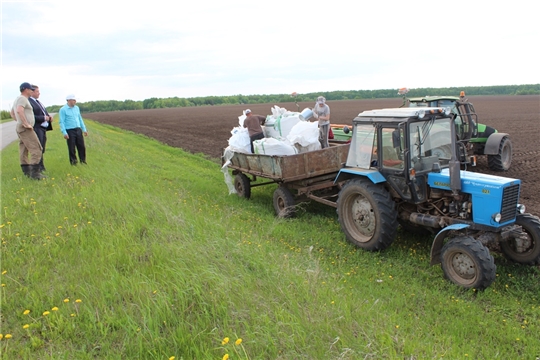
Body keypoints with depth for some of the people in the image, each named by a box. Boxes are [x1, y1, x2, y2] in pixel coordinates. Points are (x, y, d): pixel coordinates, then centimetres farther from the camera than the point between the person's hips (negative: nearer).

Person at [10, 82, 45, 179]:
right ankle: (34, 172, -19)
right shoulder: (23, 99, -11)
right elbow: (19, 111, -29)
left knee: (23, 152, 10)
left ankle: (27, 172, 14)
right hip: (26, 129, -11)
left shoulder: (17, 99, 21)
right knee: (36, 150, -14)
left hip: (20, 128, 11)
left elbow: (12, 113, 32)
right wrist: (26, 124, -25)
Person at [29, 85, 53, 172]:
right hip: (36, 128, -9)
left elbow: (43, 113, 25)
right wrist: (43, 118, -18)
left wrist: (49, 117, 5)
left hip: (43, 128, 9)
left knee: (42, 149, 11)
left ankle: (41, 167, 16)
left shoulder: (37, 101, 19)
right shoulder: (28, 102, -11)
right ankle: (39, 167, -4)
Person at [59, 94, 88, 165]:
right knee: (72, 148, 1)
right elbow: (61, 122, -9)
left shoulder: (76, 108, 11)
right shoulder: (63, 109, -6)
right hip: (70, 131, -5)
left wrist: (84, 129, 16)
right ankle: (73, 162, 12)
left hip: (78, 130, 5)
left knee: (81, 146, 5)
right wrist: (64, 133, -17)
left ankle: (83, 160, 16)